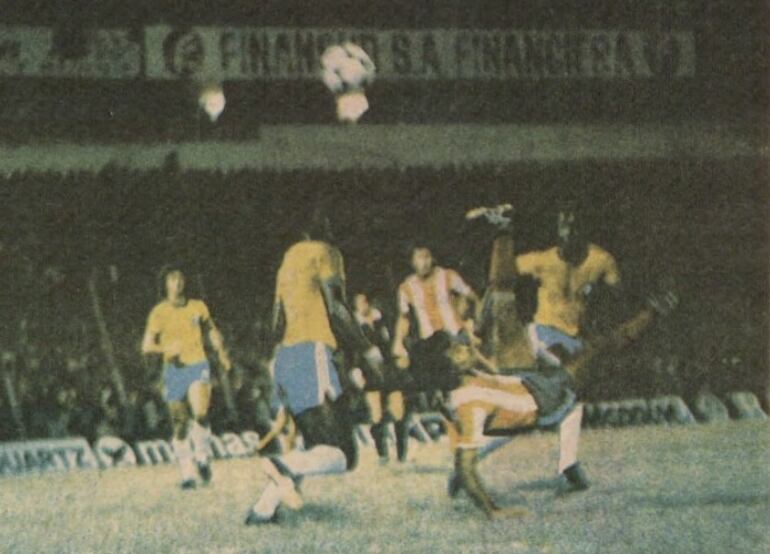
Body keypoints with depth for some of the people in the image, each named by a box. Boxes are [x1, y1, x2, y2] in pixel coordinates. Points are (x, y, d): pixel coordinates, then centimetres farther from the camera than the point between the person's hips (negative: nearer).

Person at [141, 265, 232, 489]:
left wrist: (222, 353, 22)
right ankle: (187, 473, 13)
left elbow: (212, 331, 25)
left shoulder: (198, 307, 7)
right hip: (174, 369, 0)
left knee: (200, 413, -23)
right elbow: (146, 347, -2)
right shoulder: (159, 313, 1)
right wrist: (165, 348, -20)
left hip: (198, 366, 0)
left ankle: (202, 457, -1)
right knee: (180, 426, 1)